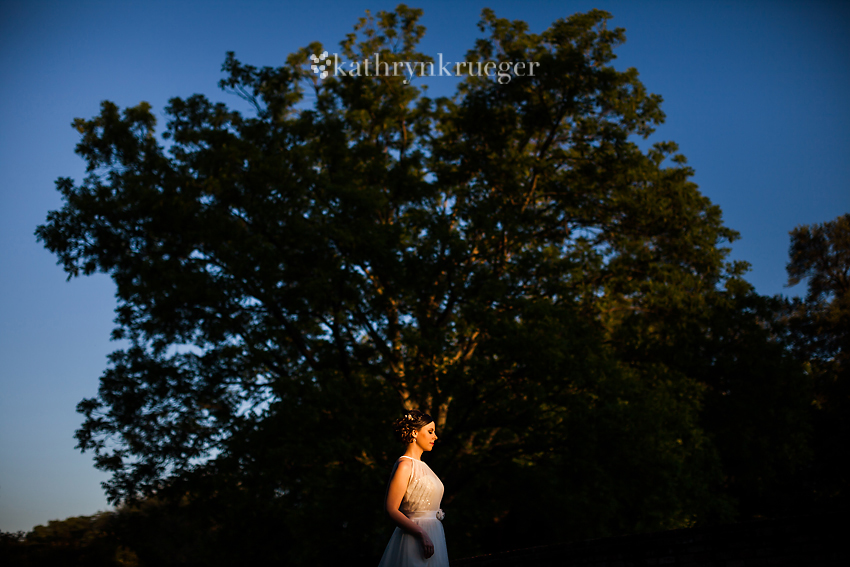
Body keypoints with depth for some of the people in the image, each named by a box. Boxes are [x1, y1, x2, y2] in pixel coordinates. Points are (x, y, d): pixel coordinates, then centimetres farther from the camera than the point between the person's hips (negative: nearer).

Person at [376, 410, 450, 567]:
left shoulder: (421, 465, 13)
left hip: (432, 535, 8)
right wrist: (422, 534, -22)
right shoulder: (404, 465, -13)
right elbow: (391, 510, -18)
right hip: (414, 540, -8)